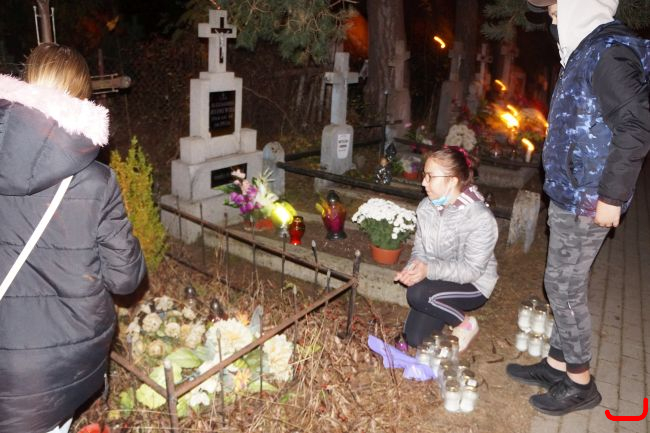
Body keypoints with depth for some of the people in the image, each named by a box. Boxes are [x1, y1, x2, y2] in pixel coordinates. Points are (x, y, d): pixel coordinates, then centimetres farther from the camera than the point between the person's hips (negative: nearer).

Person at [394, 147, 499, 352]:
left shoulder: (481, 218, -26)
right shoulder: (426, 206, -8)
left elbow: (471, 269, -25)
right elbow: (419, 248, 1)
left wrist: (429, 269, -36)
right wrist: (413, 267, -22)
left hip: (472, 285, -6)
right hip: (437, 280, 6)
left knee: (418, 294, -31)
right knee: (414, 339, 0)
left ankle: (465, 323, -4)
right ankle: (449, 312, 27)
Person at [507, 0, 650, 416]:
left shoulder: (608, 50, -15)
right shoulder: (586, 51, 14)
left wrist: (612, 195, -22)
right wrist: (564, 194, 15)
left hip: (585, 201, -9)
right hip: (570, 195, 9)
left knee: (565, 288, 1)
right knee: (564, 286, 16)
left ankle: (580, 382, 17)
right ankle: (557, 364, 30)